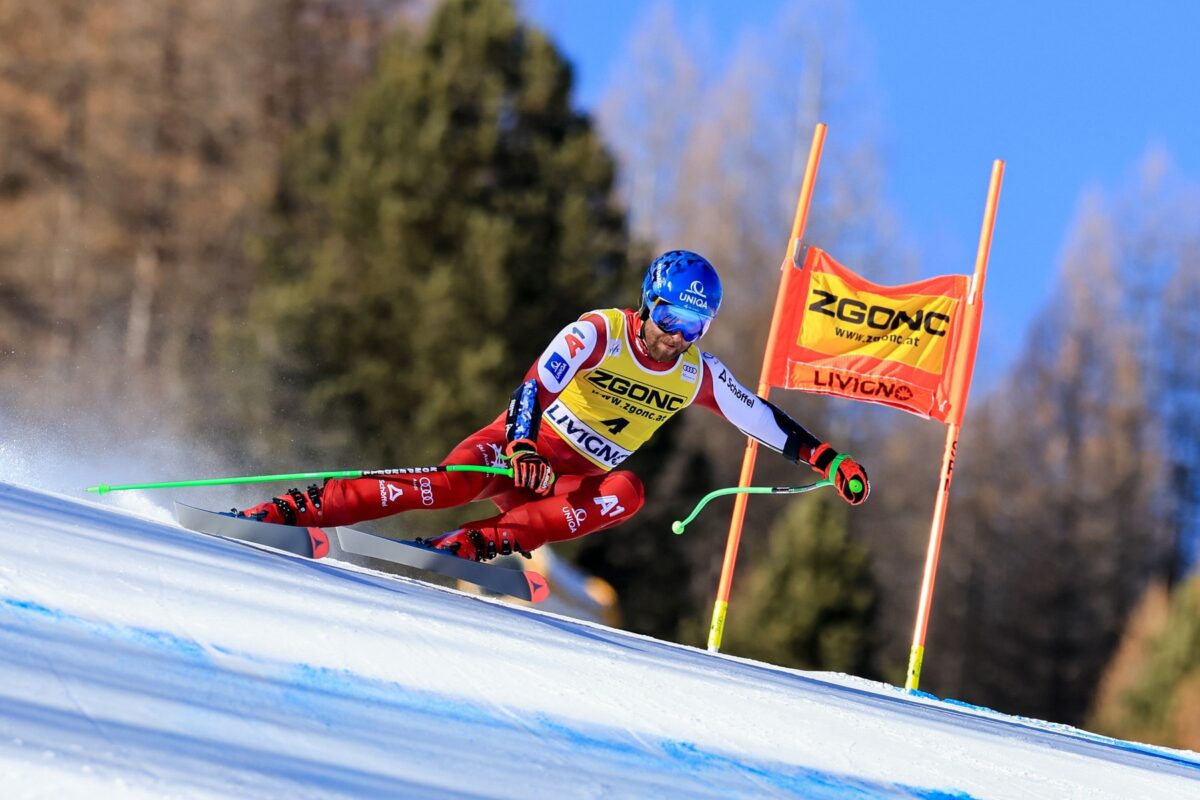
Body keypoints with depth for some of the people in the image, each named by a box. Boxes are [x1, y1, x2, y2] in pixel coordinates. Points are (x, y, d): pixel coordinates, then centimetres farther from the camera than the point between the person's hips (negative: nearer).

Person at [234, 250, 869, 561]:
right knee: (455, 484, -33)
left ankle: (486, 540, -37)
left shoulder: (696, 376, -1)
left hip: (576, 481, 4)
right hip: (518, 448, -4)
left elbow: (764, 421, 9)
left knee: (626, 494, -30)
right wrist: (523, 444, -49)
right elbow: (537, 384, -30)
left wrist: (828, 460, 0)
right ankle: (304, 508, -30)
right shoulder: (597, 332, -17)